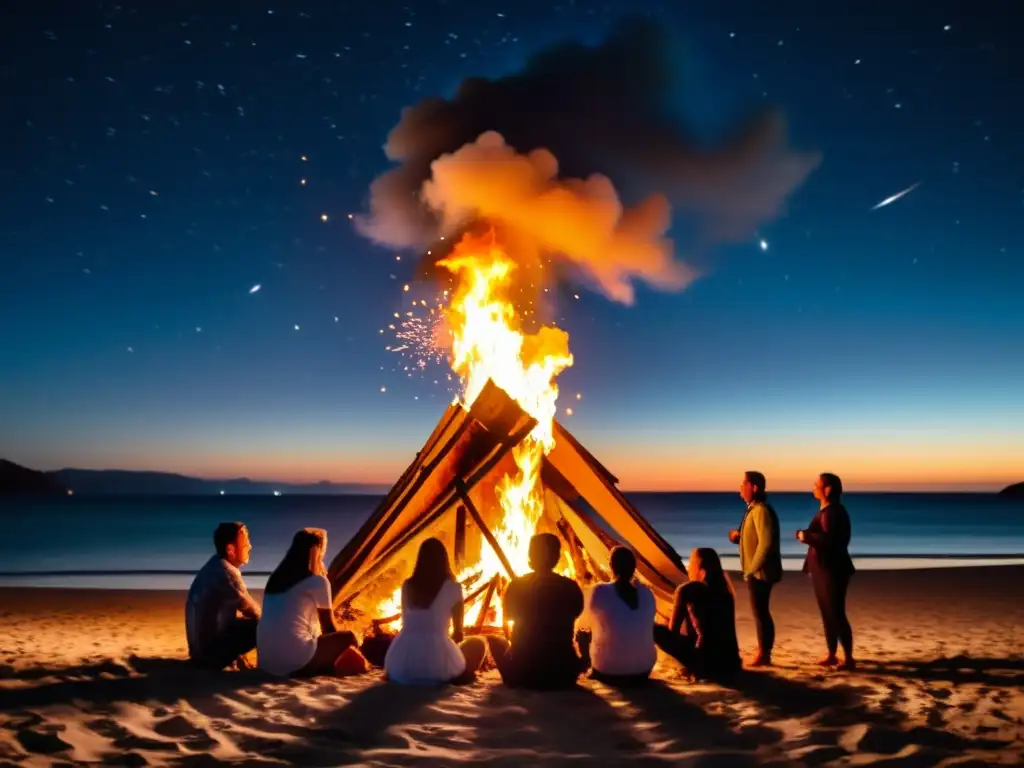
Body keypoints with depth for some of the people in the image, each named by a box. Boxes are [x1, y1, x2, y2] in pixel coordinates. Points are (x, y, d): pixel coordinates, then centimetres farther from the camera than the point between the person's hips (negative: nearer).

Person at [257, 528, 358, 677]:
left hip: (266, 661, 7)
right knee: (348, 638, 9)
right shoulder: (317, 581, -2)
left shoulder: (276, 577, 17)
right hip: (294, 660, -7)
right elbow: (329, 626, 8)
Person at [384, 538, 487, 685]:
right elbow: (458, 633, 12)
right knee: (477, 644, 23)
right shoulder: (453, 588, 2)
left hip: (400, 671, 3)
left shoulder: (407, 586, 10)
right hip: (436, 666, -2)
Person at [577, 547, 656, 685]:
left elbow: (583, 625, 4)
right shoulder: (647, 593, -2)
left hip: (608, 673, -3)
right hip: (643, 671, 3)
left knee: (582, 634, 19)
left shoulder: (599, 592, -14)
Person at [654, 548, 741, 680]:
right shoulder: (725, 591, 12)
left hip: (706, 664, -7)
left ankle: (693, 667, 3)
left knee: (655, 630, 1)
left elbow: (673, 630, 6)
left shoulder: (687, 590, -4)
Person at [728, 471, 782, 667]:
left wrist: (753, 568, -19)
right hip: (756, 572, 10)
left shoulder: (761, 510, -17)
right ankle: (764, 654, 20)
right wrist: (738, 537, 5)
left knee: (760, 613, -4)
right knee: (761, 613, 13)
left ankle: (763, 655, 2)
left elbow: (766, 542, -23)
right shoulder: (754, 510, 15)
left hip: (760, 572, -10)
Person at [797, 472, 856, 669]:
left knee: (836, 614, -7)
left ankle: (849, 658, 0)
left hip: (833, 570, -10)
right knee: (827, 614, 13)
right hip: (823, 569, 10)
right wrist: (804, 534, 4)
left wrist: (806, 536, -19)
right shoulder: (825, 511, 14)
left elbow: (829, 540, -28)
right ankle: (831, 655, 20)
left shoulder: (833, 512, -18)